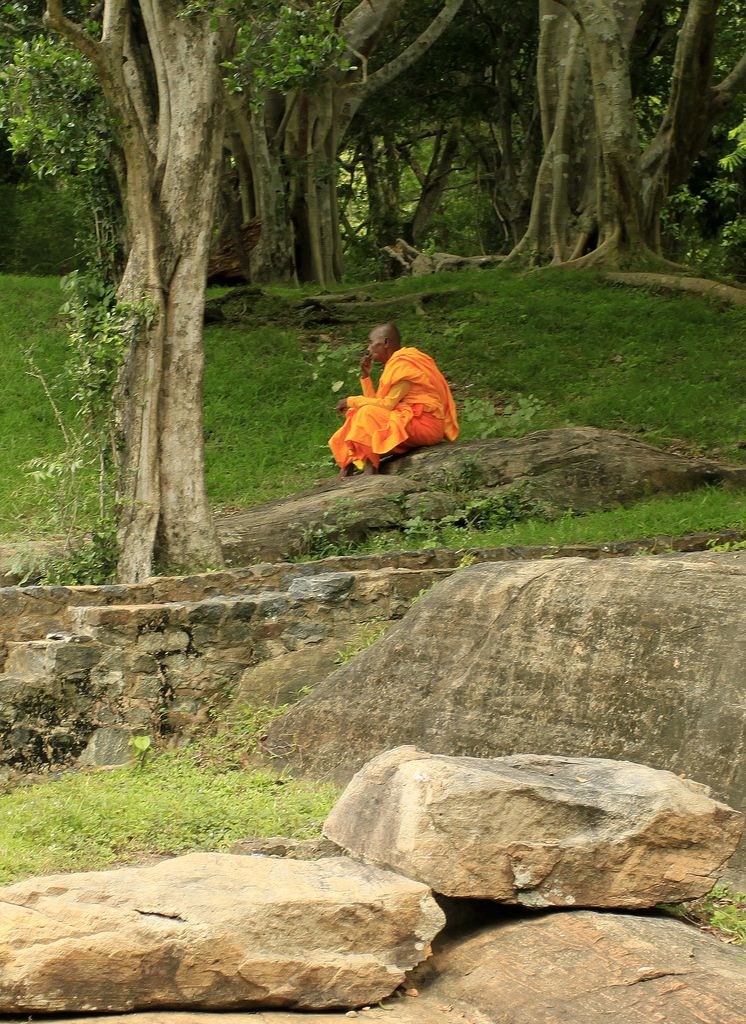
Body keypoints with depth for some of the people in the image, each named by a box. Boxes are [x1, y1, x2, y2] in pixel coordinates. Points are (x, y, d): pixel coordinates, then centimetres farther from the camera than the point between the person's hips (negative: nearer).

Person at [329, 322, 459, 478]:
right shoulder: (395, 364, 17)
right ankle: (347, 470, -11)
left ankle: (369, 468, -27)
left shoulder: (405, 364, -12)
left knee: (367, 414, -23)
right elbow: (376, 403, 11)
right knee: (357, 413, 3)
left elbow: (388, 404, -18)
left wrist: (352, 401, -10)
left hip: (426, 425, -10)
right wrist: (365, 374, 6)